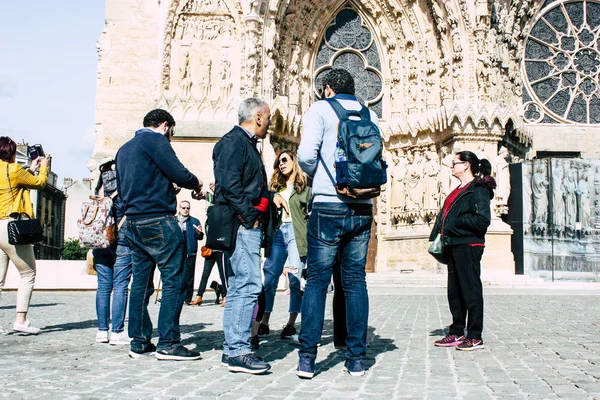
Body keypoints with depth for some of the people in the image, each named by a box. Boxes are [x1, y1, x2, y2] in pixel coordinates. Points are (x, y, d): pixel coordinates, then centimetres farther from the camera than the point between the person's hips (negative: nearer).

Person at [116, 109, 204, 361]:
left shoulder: (124, 149, 21)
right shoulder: (155, 140, -5)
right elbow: (179, 173, -13)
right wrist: (197, 184, 7)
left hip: (134, 223, 9)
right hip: (158, 220, -9)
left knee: (141, 282, 9)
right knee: (173, 280, -6)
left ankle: (139, 343, 11)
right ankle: (168, 343, -7)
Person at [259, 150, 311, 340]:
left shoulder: (304, 185, 5)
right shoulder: (276, 186, 20)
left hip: (296, 233, -4)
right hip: (278, 232, 4)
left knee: (294, 278, -5)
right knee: (269, 277, 0)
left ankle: (291, 324, 1)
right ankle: (264, 322, 4)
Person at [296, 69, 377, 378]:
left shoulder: (321, 109, 1)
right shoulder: (370, 115, 12)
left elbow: (306, 153, -10)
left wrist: (314, 174, 9)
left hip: (329, 205, -3)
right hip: (362, 208, 4)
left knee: (317, 280, 1)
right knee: (356, 281, 8)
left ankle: (307, 358, -1)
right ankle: (356, 358, 9)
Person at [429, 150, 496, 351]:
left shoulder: (479, 189, -8)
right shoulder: (459, 190, 21)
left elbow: (483, 220, -18)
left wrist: (456, 222, -13)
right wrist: (439, 238, 9)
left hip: (468, 246, -10)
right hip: (453, 245, 10)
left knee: (471, 290, -4)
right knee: (454, 291, 12)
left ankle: (475, 337, 1)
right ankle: (456, 333, 20)